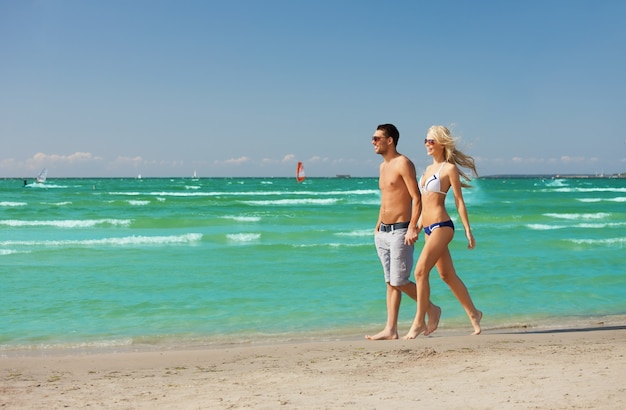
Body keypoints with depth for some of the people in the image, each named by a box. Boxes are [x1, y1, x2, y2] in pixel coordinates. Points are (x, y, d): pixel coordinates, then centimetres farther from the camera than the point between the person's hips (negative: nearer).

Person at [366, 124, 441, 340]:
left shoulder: (403, 163, -11)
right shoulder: (383, 166, 15)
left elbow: (416, 198, -16)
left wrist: (412, 228, -23)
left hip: (400, 231, -9)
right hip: (383, 232, 9)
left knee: (399, 281, -7)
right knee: (390, 282, 8)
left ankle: (432, 309, 14)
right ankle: (391, 329, 9)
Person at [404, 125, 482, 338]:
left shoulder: (449, 168, -6)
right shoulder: (429, 168, 17)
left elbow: (459, 201, -8)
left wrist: (468, 230, -9)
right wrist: (417, 226, 23)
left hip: (441, 226, -9)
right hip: (429, 228, 9)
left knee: (420, 272, -14)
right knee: (448, 275, 13)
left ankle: (419, 322, -6)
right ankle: (473, 313, 26)